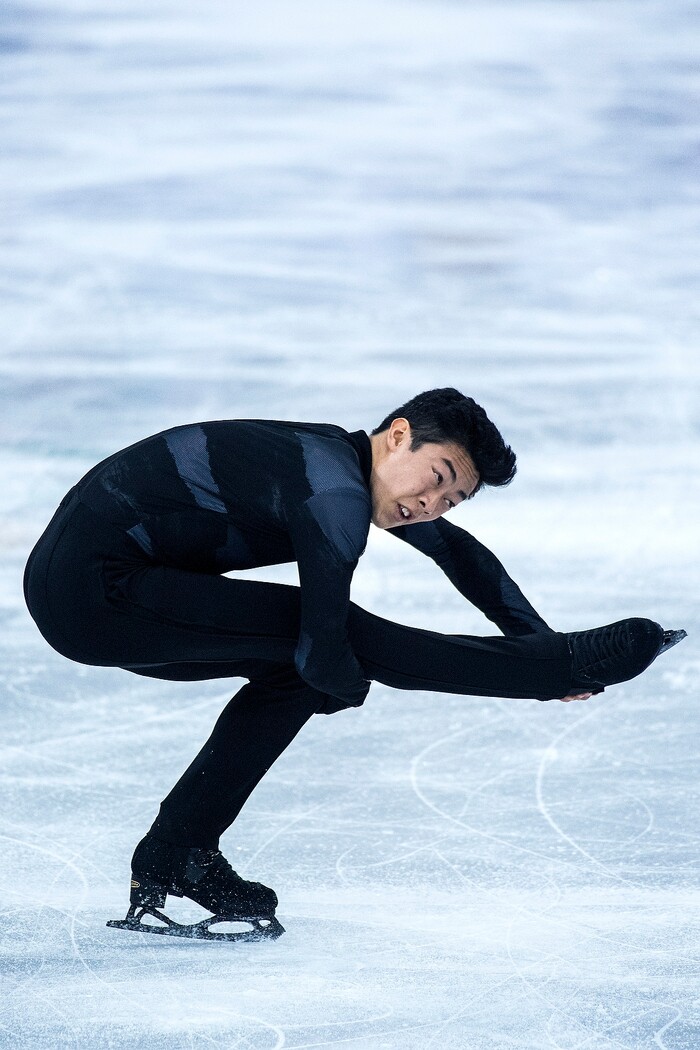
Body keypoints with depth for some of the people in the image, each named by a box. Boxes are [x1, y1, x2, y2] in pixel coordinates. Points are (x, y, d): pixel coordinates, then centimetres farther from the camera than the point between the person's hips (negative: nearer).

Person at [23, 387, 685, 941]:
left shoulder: (349, 466, 12)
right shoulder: (335, 497, -19)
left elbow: (460, 552, 28)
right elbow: (325, 656, -22)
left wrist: (540, 639, 24)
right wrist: (348, 686, 1)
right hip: (90, 586, -10)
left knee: (289, 670, 15)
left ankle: (171, 866, 17)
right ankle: (573, 663, -7)